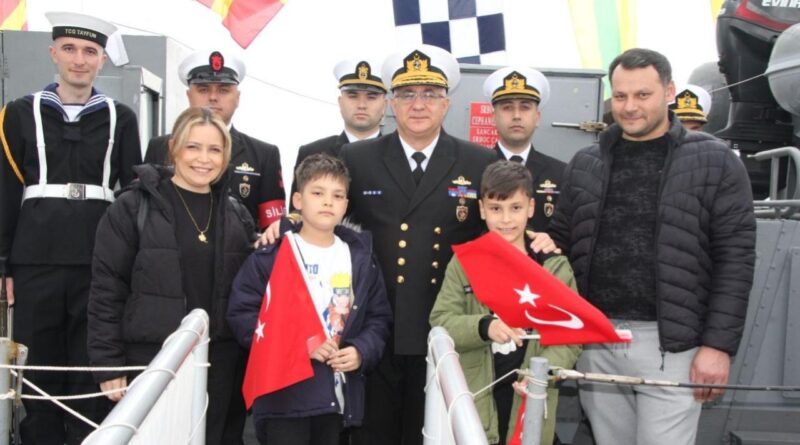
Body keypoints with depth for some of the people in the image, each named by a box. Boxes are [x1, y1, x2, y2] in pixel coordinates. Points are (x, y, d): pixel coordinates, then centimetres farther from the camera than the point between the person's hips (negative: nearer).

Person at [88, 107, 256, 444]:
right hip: (152, 360, -3)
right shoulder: (133, 207, -3)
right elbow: (107, 290, -5)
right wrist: (109, 365, -8)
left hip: (221, 364, 4)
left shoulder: (236, 215, 9)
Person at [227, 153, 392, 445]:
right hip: (285, 393, -4)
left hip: (338, 395, 4)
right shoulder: (272, 255, -4)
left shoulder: (360, 258, 8)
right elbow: (242, 315, -8)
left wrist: (362, 351, -8)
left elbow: (378, 317, 12)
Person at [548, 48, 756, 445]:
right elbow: (561, 244, 12)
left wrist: (719, 344, -9)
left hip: (671, 344, -3)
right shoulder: (584, 165, 10)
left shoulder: (715, 162, 0)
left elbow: (735, 259, -4)